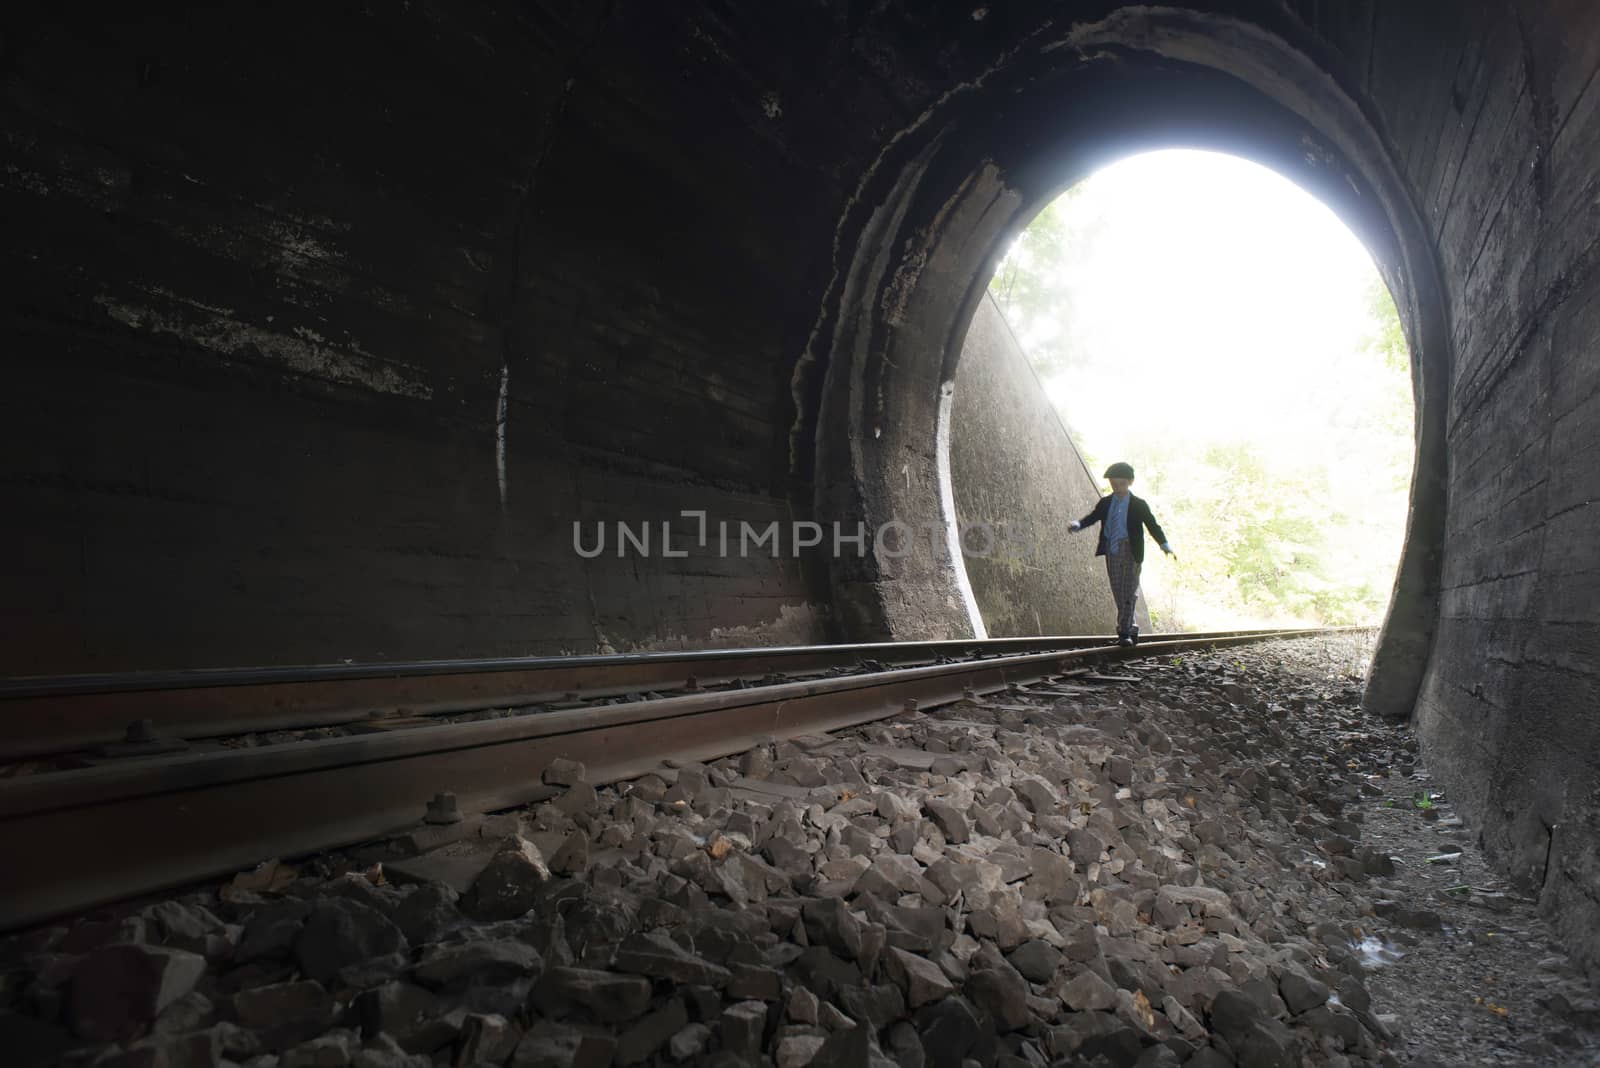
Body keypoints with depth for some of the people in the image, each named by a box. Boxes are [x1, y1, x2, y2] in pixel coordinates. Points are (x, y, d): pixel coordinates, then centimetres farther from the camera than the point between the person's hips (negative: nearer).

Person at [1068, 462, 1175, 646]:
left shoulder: (1139, 505, 0)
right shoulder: (1105, 503, 10)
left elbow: (1153, 526, -1)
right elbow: (1091, 518, 3)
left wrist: (1165, 546, -14)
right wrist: (1076, 525, -19)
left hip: (1131, 552, -3)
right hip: (1112, 552, 4)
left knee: (1129, 592, -6)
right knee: (1118, 593, 7)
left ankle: (1125, 633, -6)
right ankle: (1131, 629, 19)